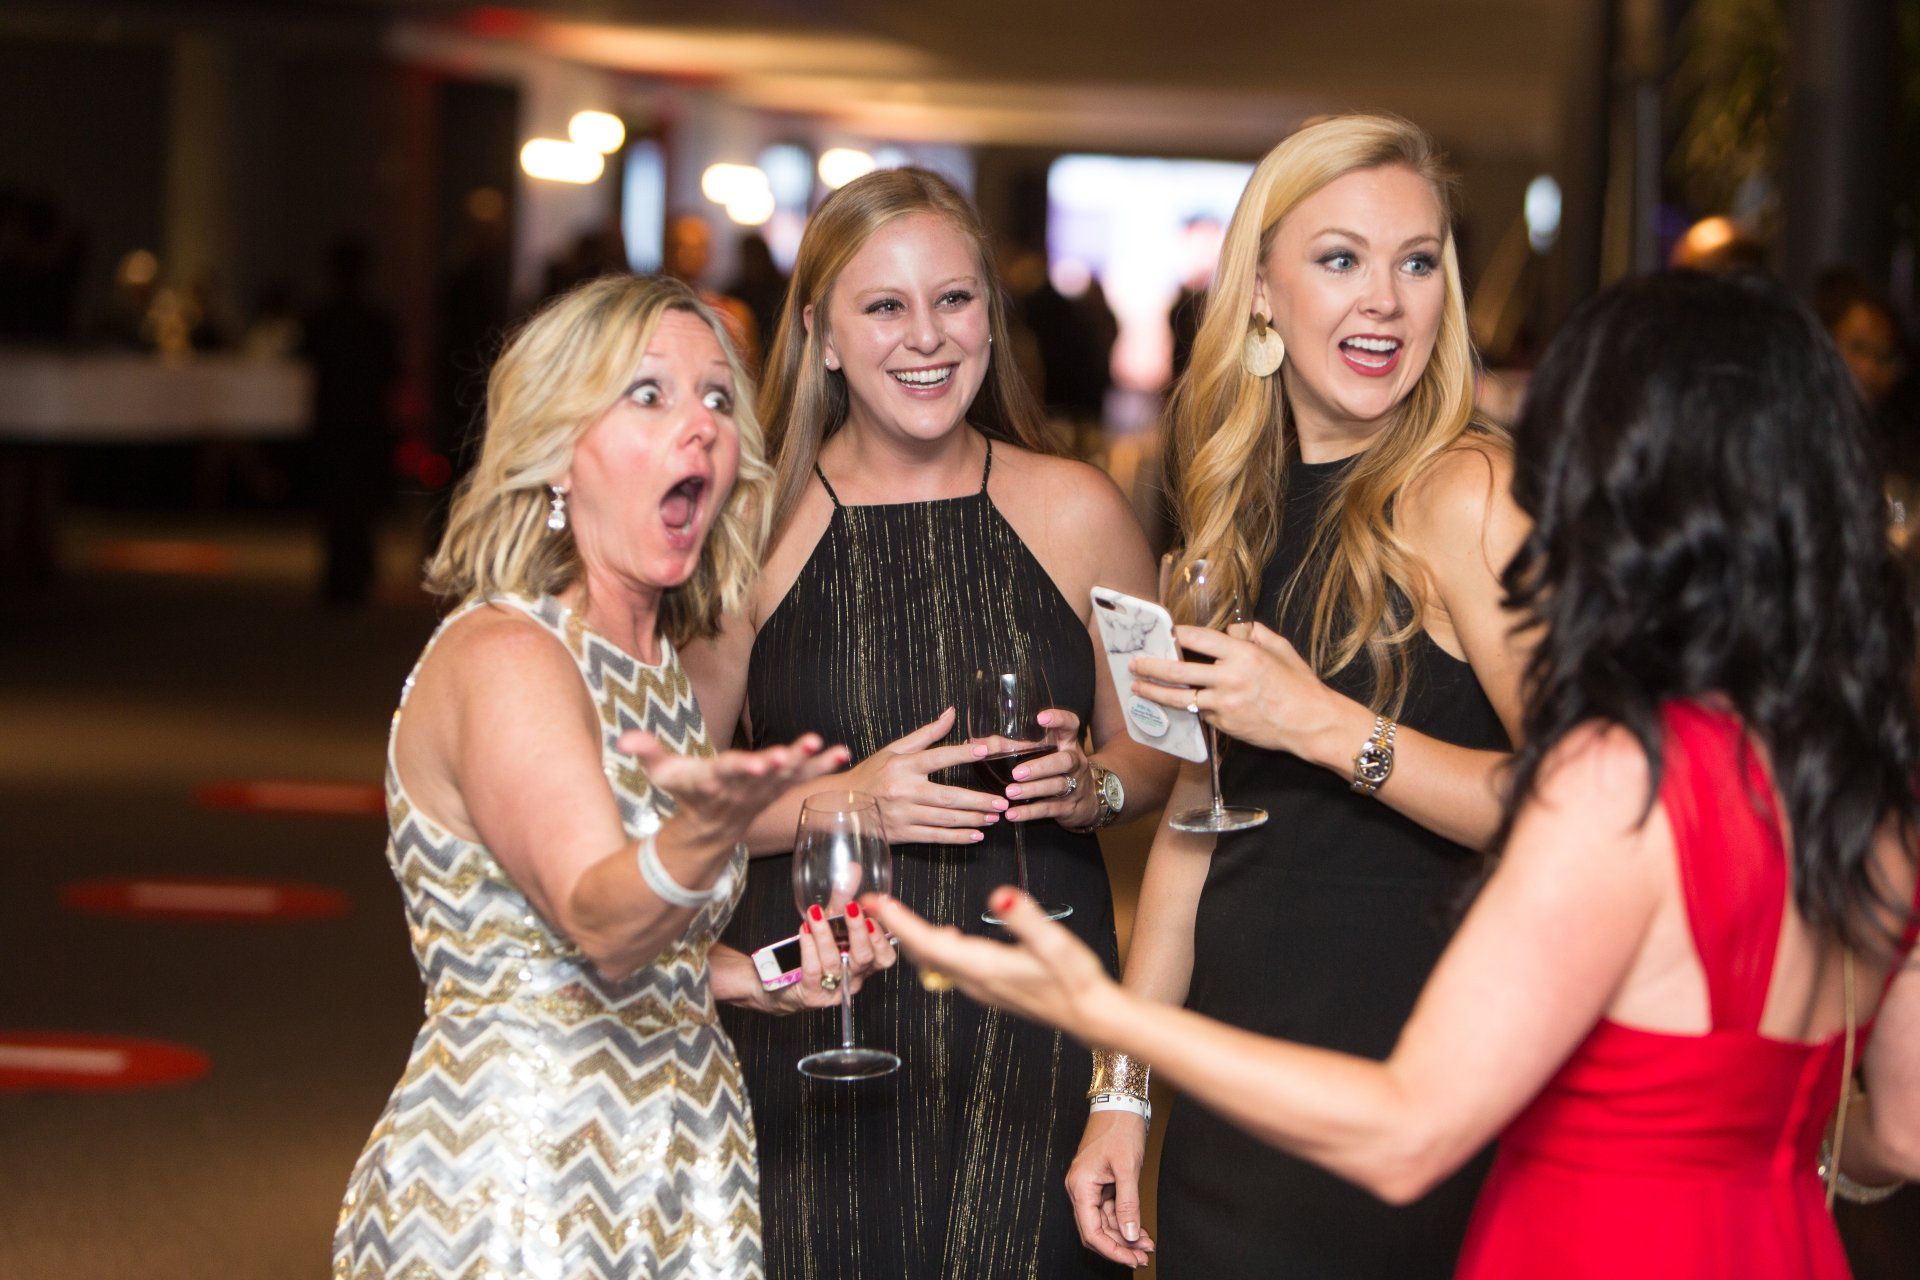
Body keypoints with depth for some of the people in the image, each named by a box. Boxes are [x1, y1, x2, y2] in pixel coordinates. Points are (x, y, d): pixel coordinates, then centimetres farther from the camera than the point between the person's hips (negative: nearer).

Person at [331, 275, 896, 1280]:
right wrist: (709, 828, -47)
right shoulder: (501, 655, -14)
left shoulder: (656, 663, 12)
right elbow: (596, 923, -29)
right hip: (512, 1192, -8)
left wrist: (759, 976, 5)